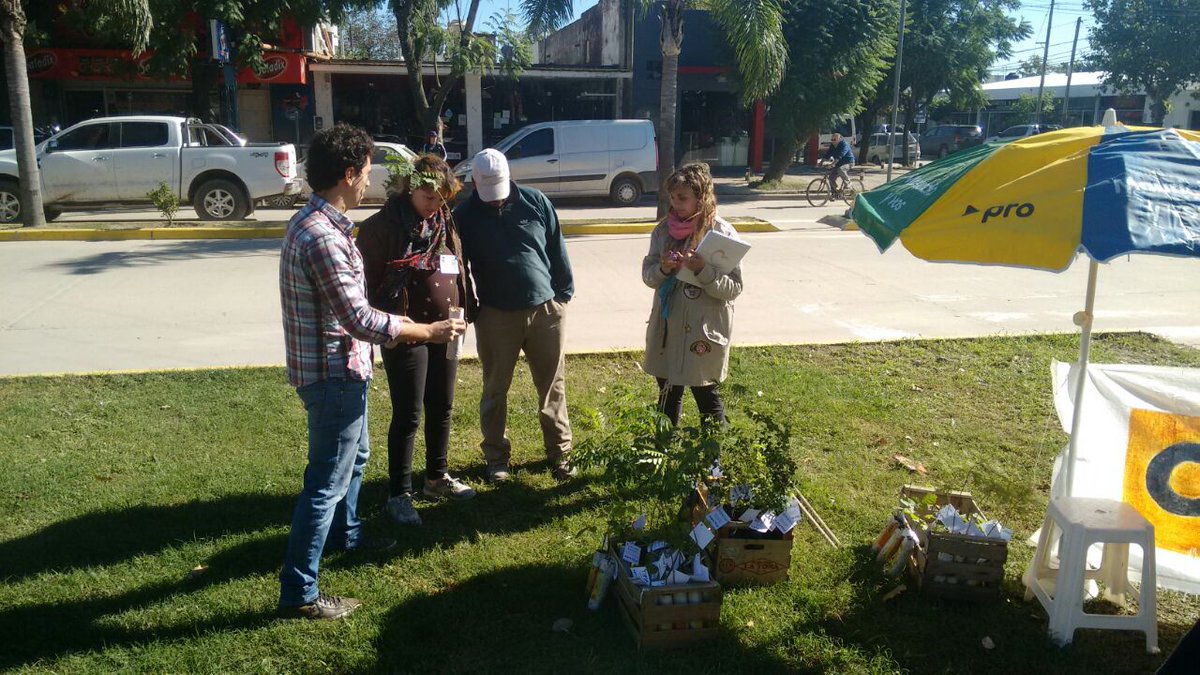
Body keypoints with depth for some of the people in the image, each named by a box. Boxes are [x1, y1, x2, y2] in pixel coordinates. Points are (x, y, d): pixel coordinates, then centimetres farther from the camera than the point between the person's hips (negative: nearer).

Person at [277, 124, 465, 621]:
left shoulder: (314, 223, 8)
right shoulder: (322, 236, -25)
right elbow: (359, 318, -28)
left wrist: (397, 327, 21)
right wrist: (428, 331, -19)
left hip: (340, 369, 11)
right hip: (335, 374, -11)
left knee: (354, 456, 29)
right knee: (326, 482, 0)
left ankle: (345, 534, 51)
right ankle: (298, 593, 11)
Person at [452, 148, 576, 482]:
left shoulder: (535, 201, -1)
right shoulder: (464, 216, -2)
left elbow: (557, 249, 4)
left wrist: (564, 292, 3)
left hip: (546, 308, 1)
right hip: (495, 315, 0)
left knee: (552, 387, 9)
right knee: (495, 389, 9)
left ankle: (560, 452, 23)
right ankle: (497, 457, 24)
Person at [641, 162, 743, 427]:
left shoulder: (723, 233, -11)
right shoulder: (664, 229, 2)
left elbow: (734, 288, -13)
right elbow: (647, 274, 5)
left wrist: (703, 270, -28)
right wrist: (663, 269, -16)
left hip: (705, 330, -5)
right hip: (667, 327, 5)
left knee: (707, 396, 8)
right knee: (668, 394, 19)